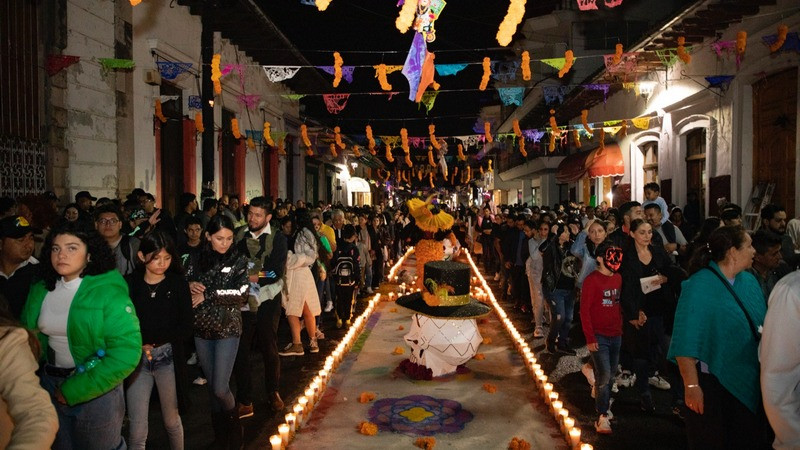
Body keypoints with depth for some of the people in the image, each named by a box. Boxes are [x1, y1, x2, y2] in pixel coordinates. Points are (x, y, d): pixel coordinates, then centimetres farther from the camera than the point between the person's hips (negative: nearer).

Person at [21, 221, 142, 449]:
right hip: (51, 386, 5)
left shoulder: (109, 292, -19)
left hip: (96, 389, -5)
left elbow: (126, 353, -23)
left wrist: (74, 390, -19)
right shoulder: (40, 290, 0)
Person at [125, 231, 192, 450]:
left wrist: (150, 340, -13)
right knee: (137, 431, 1)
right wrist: (138, 346, -17)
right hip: (137, 359, 0)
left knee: (172, 421, 15)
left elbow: (186, 327, -6)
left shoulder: (178, 283, -2)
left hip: (168, 358, 0)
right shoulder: (130, 283, -2)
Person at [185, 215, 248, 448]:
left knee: (220, 388, -7)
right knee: (212, 386, 13)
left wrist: (207, 295, -15)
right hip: (201, 330, 3)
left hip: (227, 330, -3)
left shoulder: (239, 260, -4)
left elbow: (240, 294, -14)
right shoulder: (197, 261, 4)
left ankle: (234, 426, 23)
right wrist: (190, 286, -13)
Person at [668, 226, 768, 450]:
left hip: (749, 381, 6)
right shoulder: (699, 286, -18)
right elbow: (685, 341, -20)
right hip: (712, 383, -6)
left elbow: (762, 326, 11)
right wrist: (691, 385, -21)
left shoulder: (749, 281, 4)